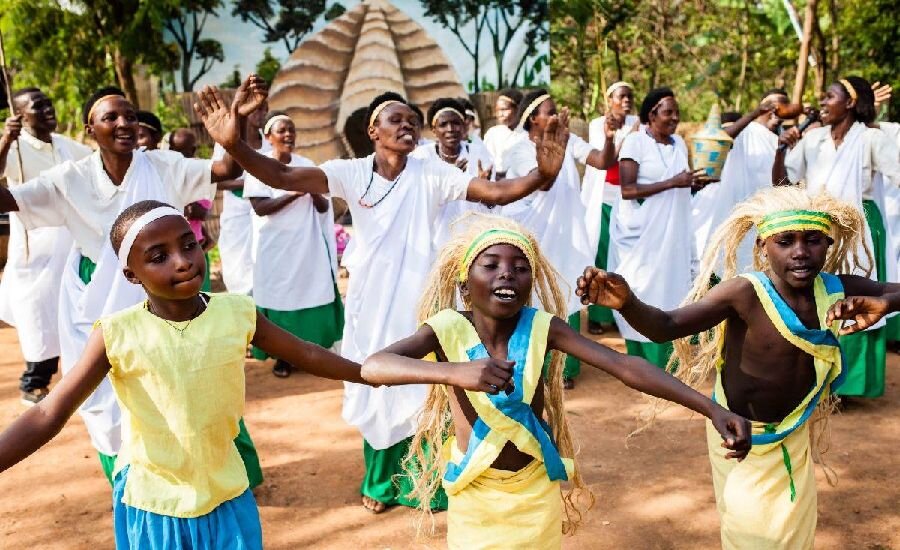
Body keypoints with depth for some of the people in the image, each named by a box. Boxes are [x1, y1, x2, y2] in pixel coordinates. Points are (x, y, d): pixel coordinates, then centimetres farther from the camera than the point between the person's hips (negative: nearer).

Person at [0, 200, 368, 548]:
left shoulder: (237, 313, -11)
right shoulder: (118, 334, -17)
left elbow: (306, 355, 1)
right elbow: (48, 416, -17)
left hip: (226, 495, 2)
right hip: (153, 505, -2)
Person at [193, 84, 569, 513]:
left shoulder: (432, 175, -8)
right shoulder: (351, 173, -6)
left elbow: (498, 192, -19)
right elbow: (282, 177, -17)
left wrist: (543, 174, -38)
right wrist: (233, 145, -34)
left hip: (418, 301, -1)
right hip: (369, 301, 1)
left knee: (422, 394, 5)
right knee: (376, 391, 15)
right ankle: (380, 482, 36)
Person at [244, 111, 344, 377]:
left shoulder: (306, 164, 7)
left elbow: (323, 207, 5)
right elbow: (260, 208, -14)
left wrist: (313, 190, -17)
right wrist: (294, 193, -23)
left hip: (309, 245, 3)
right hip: (277, 247, -3)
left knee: (312, 297, 3)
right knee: (280, 299, 2)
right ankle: (282, 356, 16)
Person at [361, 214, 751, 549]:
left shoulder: (542, 327, -15)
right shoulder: (447, 329, -19)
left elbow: (626, 367, -23)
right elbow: (373, 366, -34)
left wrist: (711, 408, -34)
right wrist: (455, 370, -51)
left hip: (537, 490, 1)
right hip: (474, 492, -1)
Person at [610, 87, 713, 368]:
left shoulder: (679, 143, 11)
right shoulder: (635, 142, -8)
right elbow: (627, 190, -18)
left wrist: (696, 183, -1)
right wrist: (672, 183, -21)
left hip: (673, 232, 6)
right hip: (641, 232, -6)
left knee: (670, 289, 5)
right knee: (643, 292, 0)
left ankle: (663, 361, 13)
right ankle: (642, 364, 9)